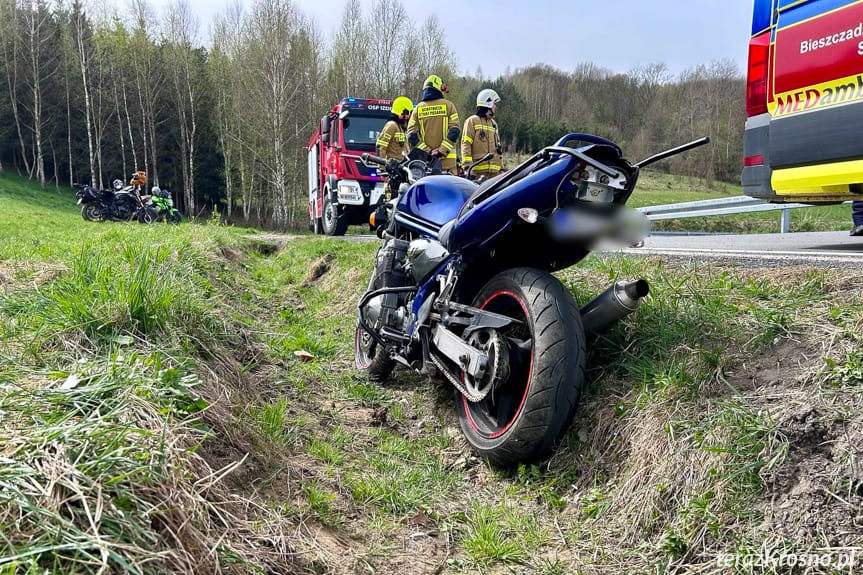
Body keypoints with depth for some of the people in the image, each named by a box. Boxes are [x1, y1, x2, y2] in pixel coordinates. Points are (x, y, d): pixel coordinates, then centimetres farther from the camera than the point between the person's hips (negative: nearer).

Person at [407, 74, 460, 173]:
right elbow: (454, 130, -7)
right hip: (447, 160, -2)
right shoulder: (448, 105, 3)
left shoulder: (418, 108, 9)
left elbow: (411, 135, 0)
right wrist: (442, 150, -10)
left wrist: (427, 151, -4)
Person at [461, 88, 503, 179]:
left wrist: (501, 167, 21)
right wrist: (467, 166, -18)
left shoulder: (494, 123, 23)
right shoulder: (472, 121, -1)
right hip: (478, 170, -7)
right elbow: (465, 144, -9)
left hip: (494, 170, 7)